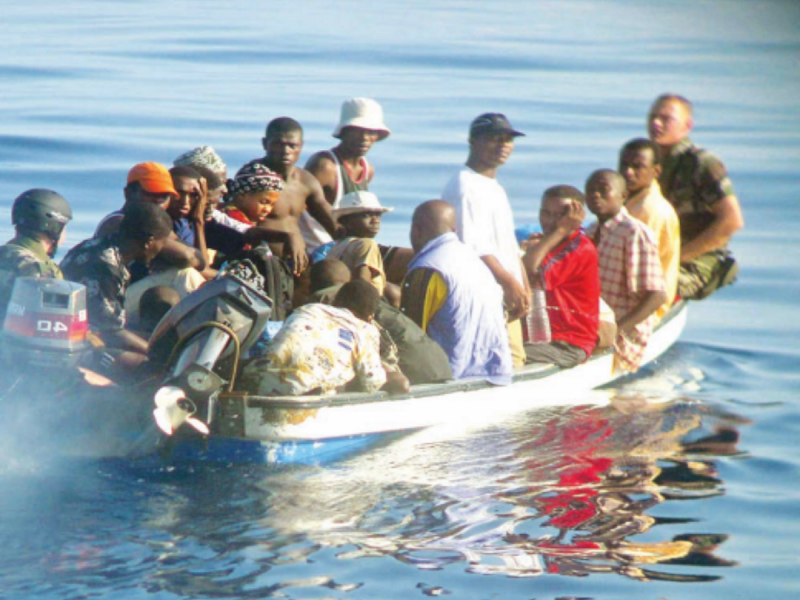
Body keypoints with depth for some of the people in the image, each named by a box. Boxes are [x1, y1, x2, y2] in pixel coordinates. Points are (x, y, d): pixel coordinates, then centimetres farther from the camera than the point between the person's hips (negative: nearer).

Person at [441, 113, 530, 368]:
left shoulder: (495, 188, 21)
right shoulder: (465, 186, -11)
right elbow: (473, 247, -19)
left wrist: (523, 287, 10)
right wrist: (509, 282, -19)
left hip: (506, 298, 10)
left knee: (515, 363, 8)